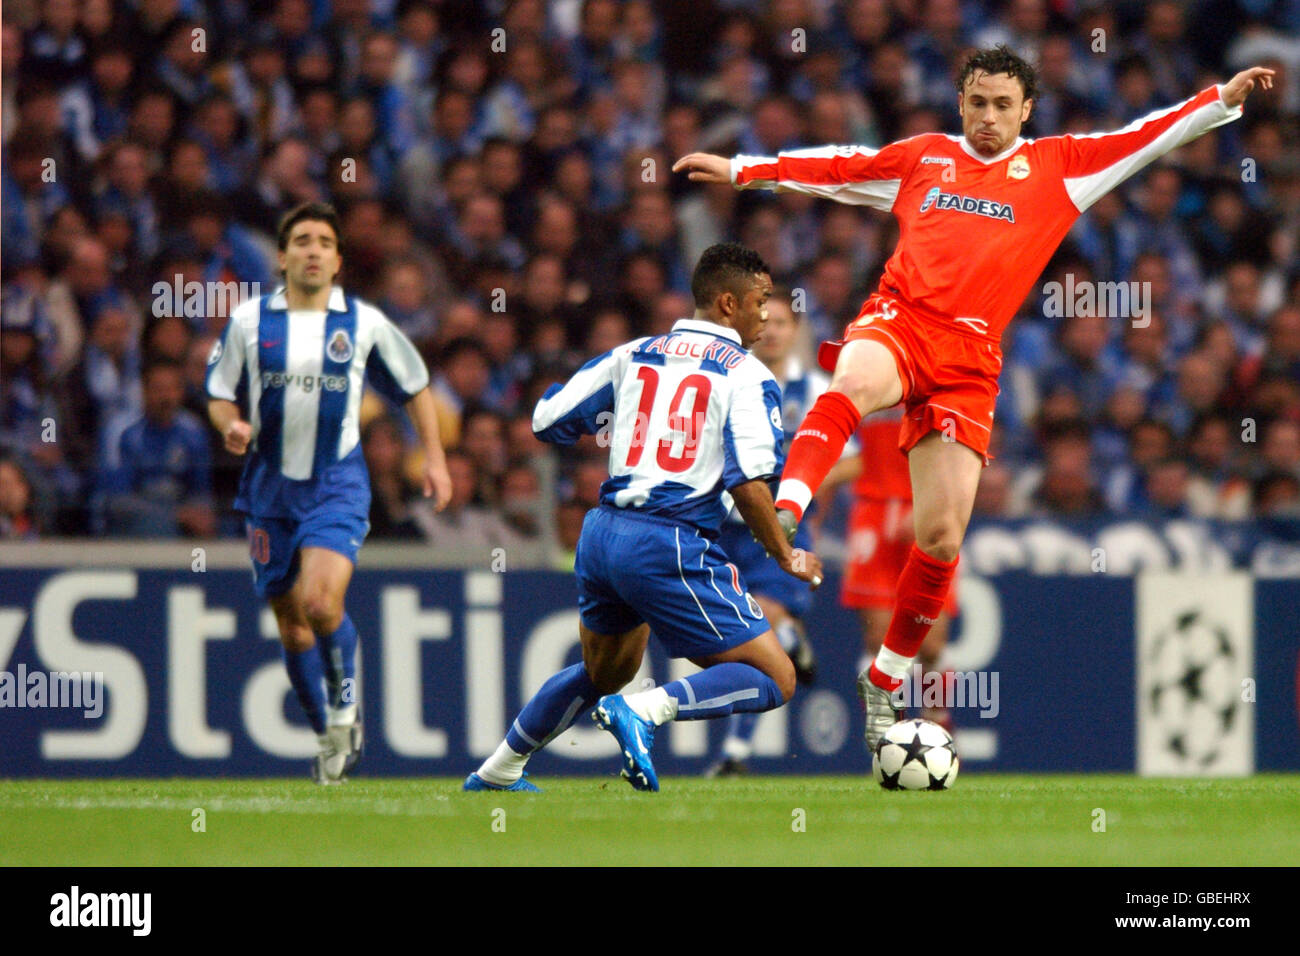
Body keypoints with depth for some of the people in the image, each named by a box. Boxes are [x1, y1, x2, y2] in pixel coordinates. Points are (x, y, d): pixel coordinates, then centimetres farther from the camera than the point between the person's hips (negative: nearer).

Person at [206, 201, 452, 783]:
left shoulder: (365, 324, 0)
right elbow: (219, 395, 9)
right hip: (270, 489, 3)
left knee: (321, 600, -23)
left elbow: (414, 388, 13)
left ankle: (345, 706, 2)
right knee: (291, 624, 6)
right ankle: (329, 737, 24)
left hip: (338, 485, -2)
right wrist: (231, 425, -13)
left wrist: (435, 458, 5)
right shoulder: (249, 320, 2)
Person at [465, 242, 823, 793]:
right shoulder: (745, 375, -3)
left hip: (602, 535, 7)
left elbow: (546, 421, 13)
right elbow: (749, 481, -14)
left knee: (603, 673, 32)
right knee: (774, 680, -4)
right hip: (669, 545, -7)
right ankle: (645, 711, -24)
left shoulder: (633, 355, 13)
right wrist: (787, 558, -1)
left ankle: (497, 772, 39)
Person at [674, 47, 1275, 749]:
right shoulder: (923, 157, 19)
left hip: (970, 359, 1)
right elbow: (834, 166, 27)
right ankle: (784, 515, -54)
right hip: (897, 321, -1)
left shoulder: (1057, 166, 17)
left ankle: (885, 678, 12)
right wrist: (740, 170, 27)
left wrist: (1224, 98, 5)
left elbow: (1145, 138, 13)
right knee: (856, 383, -40)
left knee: (943, 537, -4)